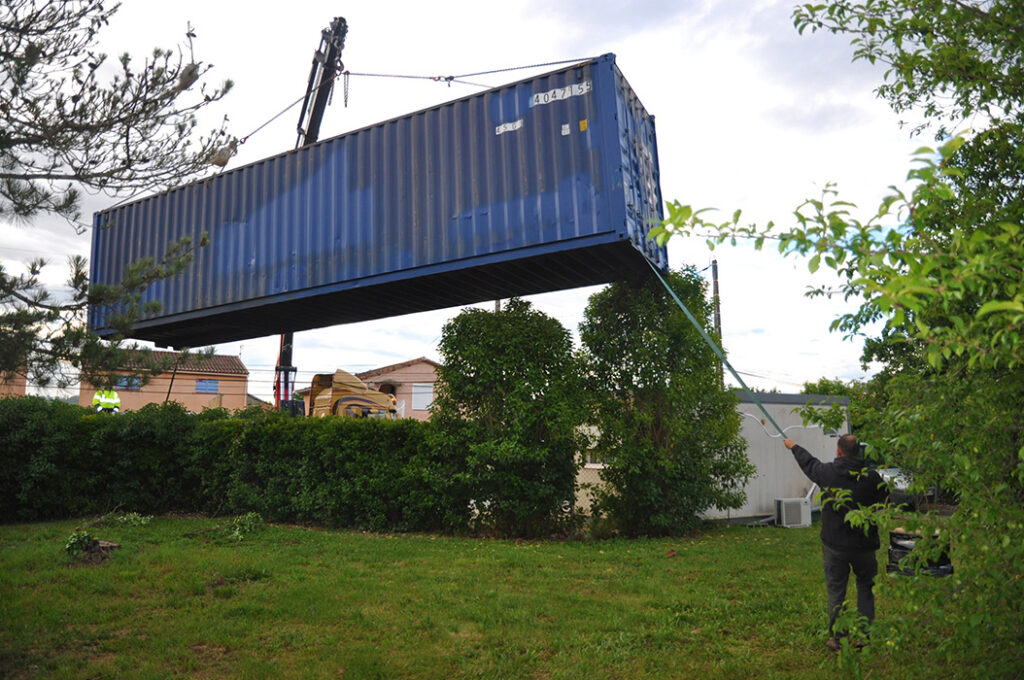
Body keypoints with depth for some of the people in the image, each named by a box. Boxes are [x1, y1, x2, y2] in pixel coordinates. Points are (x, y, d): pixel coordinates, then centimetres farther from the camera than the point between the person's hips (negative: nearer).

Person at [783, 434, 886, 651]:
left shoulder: (827, 472, -8)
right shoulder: (872, 477, -9)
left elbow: (809, 463, 13)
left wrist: (794, 447, 31)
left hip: (834, 545, 0)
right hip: (863, 544, 0)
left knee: (836, 590, 10)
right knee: (866, 587, 17)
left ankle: (836, 638, 15)